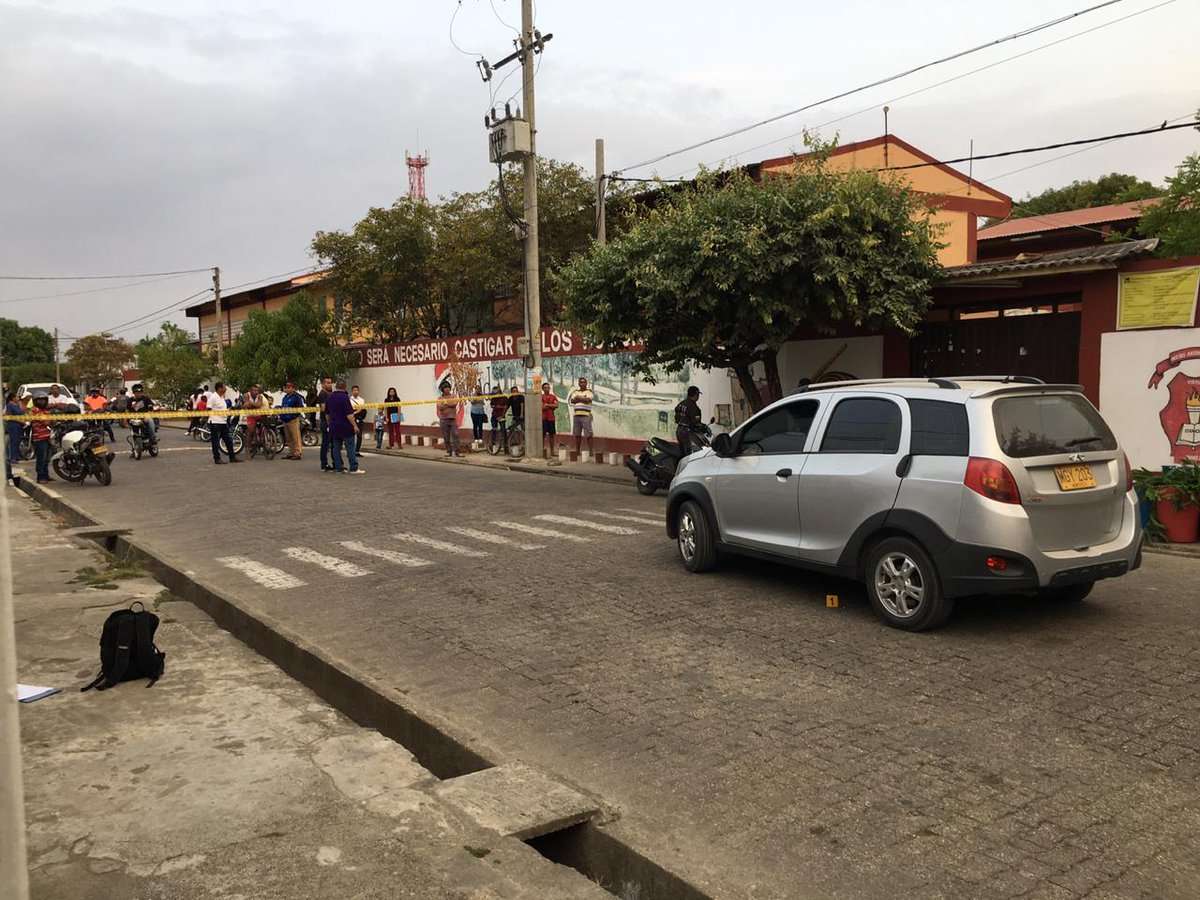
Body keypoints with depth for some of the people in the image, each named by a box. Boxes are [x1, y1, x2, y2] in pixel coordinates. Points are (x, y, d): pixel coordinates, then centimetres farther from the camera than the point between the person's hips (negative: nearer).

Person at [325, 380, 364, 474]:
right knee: (350, 447, -5)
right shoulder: (344, 397, -13)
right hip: (345, 427, -7)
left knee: (336, 447, 10)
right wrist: (355, 425, -14)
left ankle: (338, 468, 9)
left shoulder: (329, 397, 10)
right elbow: (349, 414, -18)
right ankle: (354, 468, -7)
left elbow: (327, 413, 18)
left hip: (334, 426, 7)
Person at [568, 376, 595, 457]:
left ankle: (590, 450, -5)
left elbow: (588, 400, -14)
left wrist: (578, 398, -1)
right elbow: (572, 400, 4)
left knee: (588, 434, -7)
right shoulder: (576, 391, 17)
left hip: (586, 415, -5)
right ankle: (577, 451, 16)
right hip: (576, 415, 5)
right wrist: (582, 399, -8)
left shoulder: (589, 391, 3)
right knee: (577, 434, 8)